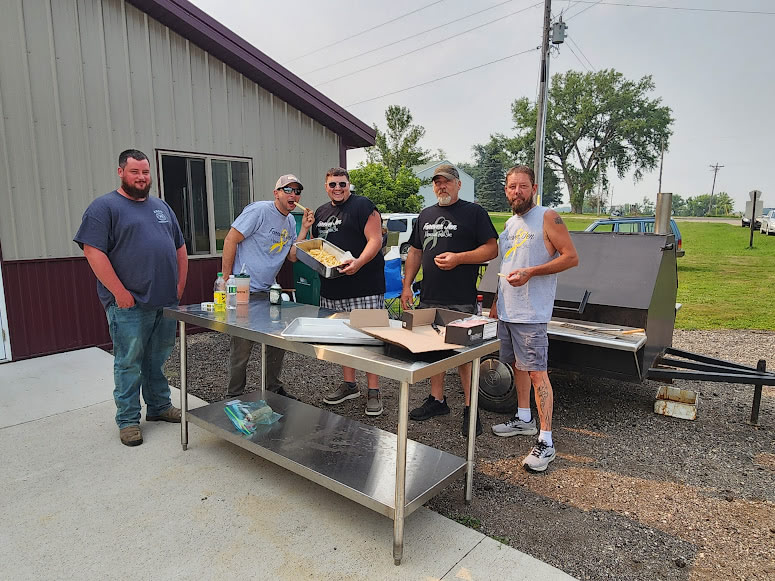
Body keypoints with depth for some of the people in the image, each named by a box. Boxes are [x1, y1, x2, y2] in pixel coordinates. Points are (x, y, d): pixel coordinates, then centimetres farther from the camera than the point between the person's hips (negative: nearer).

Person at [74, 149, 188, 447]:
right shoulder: (104, 207, -3)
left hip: (166, 301, 6)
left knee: (157, 359, 15)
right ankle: (128, 420, 15)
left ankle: (159, 406, 28)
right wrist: (119, 292, -15)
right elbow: (93, 251, -12)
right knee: (129, 363, 2)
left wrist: (180, 285, 11)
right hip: (130, 303, -5)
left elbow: (180, 248, 20)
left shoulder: (161, 206, 17)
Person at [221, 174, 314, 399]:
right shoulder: (259, 210, -12)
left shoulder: (290, 221, 12)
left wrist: (304, 229, 0)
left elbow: (293, 256, 11)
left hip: (268, 292, 8)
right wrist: (226, 279, -16)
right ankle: (234, 395, 17)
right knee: (242, 346, 0)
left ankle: (273, 388, 30)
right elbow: (231, 240, -14)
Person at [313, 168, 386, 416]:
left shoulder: (363, 206, -4)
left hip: (364, 286, -7)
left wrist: (358, 262, -29)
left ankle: (373, 391, 5)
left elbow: (375, 240, -13)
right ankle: (349, 384, 27)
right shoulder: (320, 212, 19)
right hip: (332, 287, 7)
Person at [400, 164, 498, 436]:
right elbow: (415, 252, 21)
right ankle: (437, 400, 27)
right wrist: (407, 285, 13)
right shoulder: (425, 215, 18)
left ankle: (470, 408, 10)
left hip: (461, 301, -6)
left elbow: (492, 249, -6)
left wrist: (459, 257, -18)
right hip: (429, 297, 6)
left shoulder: (474, 212, 0)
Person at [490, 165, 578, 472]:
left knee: (537, 373, -7)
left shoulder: (547, 217, -7)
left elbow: (571, 257, -12)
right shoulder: (510, 224, 16)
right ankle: (523, 419, 32)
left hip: (531, 313, -8)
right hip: (507, 311, 8)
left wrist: (531, 272, -22)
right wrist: (497, 302, 20)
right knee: (518, 365, 17)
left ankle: (546, 441, -1)